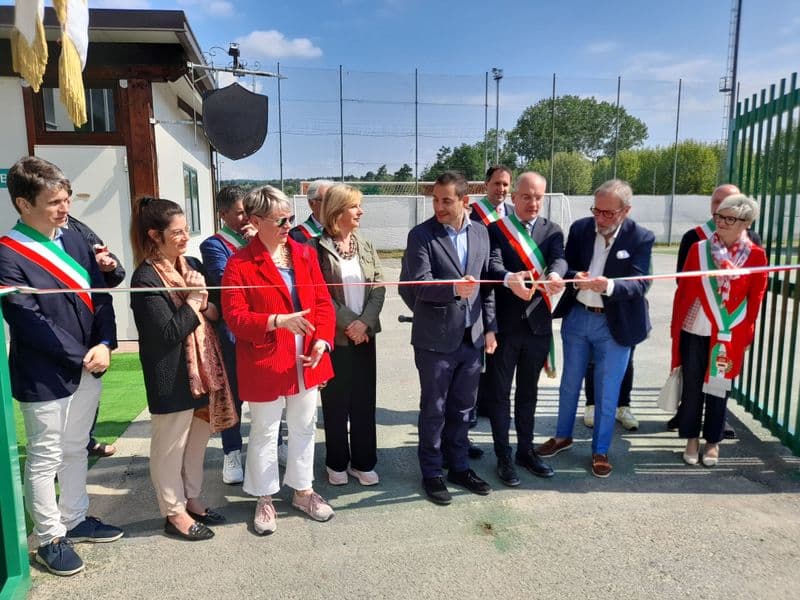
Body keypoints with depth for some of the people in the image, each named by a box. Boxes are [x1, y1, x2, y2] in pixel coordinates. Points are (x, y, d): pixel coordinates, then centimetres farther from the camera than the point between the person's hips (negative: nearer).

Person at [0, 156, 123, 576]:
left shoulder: (74, 240, 4)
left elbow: (100, 296, 3)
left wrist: (104, 345, -10)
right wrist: (81, 356, -15)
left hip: (89, 366, 6)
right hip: (43, 376, -6)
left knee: (75, 450, 20)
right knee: (45, 458, 10)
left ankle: (74, 520, 37)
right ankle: (49, 538, 27)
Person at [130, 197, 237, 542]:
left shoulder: (191, 264, 7)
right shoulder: (146, 278, -15)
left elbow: (217, 311, 12)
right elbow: (168, 332, -20)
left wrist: (208, 307, -10)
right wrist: (193, 300, -13)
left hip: (203, 367, 7)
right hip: (171, 377, -7)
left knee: (198, 439, 18)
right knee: (170, 445, 10)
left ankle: (191, 499, 36)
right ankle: (174, 513, 26)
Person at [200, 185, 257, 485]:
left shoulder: (255, 238, 8)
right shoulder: (214, 245, -6)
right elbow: (226, 281, -20)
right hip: (233, 332, -4)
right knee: (234, 395, 9)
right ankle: (232, 454, 26)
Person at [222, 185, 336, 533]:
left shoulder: (305, 253, 4)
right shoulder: (239, 264, -10)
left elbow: (323, 302, 4)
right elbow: (234, 316, -15)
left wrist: (321, 341, -10)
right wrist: (278, 321, -27)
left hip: (307, 360, 5)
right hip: (265, 364, -4)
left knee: (304, 428, 17)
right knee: (264, 434, 11)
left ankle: (303, 491, 36)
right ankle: (265, 499, 31)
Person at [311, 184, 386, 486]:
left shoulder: (366, 246, 8)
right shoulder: (316, 248, -7)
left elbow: (379, 288, 2)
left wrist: (364, 322, -12)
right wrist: (348, 323, -14)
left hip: (364, 334, 4)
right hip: (334, 336, -4)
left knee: (364, 402, 10)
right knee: (336, 403, 8)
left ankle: (363, 462, 24)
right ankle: (337, 463, 25)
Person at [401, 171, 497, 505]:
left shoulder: (480, 232, 6)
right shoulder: (421, 235, -9)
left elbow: (487, 282, 10)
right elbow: (419, 283, -16)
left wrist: (489, 327, 7)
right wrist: (453, 288, -33)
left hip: (472, 337, 5)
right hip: (436, 339, -4)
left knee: (463, 408, 16)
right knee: (434, 410, 9)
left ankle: (459, 467, 34)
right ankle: (432, 473, 26)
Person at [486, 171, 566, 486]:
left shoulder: (552, 230, 5)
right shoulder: (496, 228, -4)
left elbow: (559, 258, -14)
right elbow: (492, 264, -20)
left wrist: (555, 275, -38)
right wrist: (509, 279, -43)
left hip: (538, 323, 3)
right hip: (505, 323, -3)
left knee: (529, 390, 17)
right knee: (501, 392, 8)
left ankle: (526, 450, 32)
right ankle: (503, 457, 21)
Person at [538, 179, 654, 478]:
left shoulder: (641, 238, -11)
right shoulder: (580, 228, -2)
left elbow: (640, 284, -18)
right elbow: (565, 267, -1)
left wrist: (608, 285, -38)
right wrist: (575, 278, -25)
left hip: (615, 324, -3)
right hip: (576, 317, 3)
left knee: (607, 391, 8)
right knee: (569, 383, 18)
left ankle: (600, 451, 27)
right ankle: (563, 436, 38)